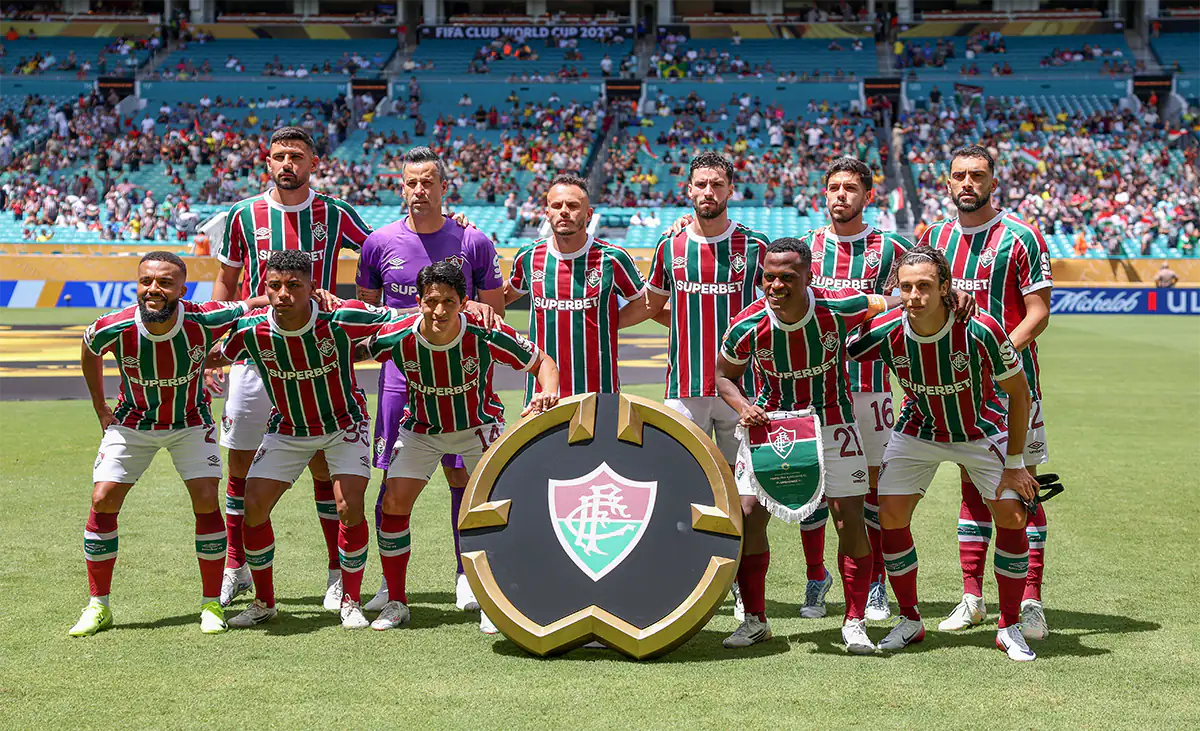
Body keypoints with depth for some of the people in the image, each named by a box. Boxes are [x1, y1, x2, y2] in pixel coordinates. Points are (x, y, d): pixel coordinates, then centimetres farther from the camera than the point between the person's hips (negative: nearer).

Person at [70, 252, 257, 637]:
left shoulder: (205, 321, -29)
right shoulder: (112, 329, -26)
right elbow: (89, 352, 0)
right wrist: (101, 409, 6)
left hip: (191, 421, -1)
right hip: (133, 422, 1)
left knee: (206, 501, -13)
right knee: (103, 501, -7)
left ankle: (211, 605, 3)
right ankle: (98, 607, 8)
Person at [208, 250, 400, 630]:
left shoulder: (341, 319, -29)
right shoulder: (251, 330, -21)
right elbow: (215, 359, 3)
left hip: (344, 424, -2)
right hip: (287, 429, 3)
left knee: (349, 508, -18)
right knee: (253, 508, -6)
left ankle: (351, 602, 3)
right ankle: (264, 602, 14)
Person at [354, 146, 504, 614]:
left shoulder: (474, 243, 0)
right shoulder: (380, 242, 3)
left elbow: (495, 312, 6)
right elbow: (365, 309, 14)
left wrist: (475, 310, -15)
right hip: (400, 371, 1)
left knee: (462, 475, 2)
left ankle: (467, 576, 15)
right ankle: (392, 580, 13)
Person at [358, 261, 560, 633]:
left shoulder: (486, 336, -29)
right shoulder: (396, 338, -25)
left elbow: (542, 362, -18)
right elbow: (354, 351, -2)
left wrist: (548, 394, -36)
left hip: (478, 425, -1)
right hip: (421, 429, 1)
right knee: (394, 503, -11)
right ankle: (396, 602, 7)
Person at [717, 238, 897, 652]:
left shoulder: (838, 309, -21)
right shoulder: (747, 327, -18)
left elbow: (888, 303, -1)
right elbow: (725, 375, 1)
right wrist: (743, 408, -18)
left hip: (833, 424, 0)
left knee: (851, 521, -5)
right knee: (748, 514, -6)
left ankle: (854, 622, 11)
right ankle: (754, 620, 11)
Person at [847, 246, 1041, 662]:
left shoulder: (980, 330, -31)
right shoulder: (886, 332, -25)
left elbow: (1019, 393, -18)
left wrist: (1014, 465, -15)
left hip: (982, 432, -2)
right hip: (917, 432, 2)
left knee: (1012, 516, -13)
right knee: (890, 516, -9)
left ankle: (1010, 627, 5)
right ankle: (910, 621, 10)